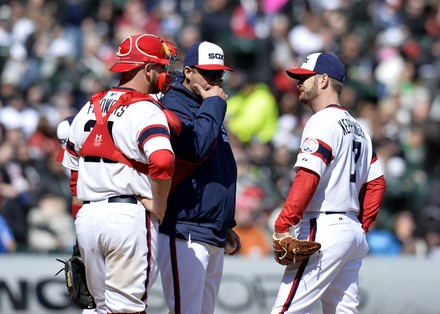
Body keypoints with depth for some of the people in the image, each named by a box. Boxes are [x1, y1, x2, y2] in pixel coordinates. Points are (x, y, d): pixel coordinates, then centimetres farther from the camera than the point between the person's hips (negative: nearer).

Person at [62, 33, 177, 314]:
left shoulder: (91, 107, 15)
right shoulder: (145, 109, -9)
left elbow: (71, 165, 21)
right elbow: (162, 161, -26)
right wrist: (159, 207, -12)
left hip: (87, 217, 7)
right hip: (129, 216, -7)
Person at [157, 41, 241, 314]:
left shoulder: (209, 109, 22)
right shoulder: (173, 107, -7)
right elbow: (196, 148, -25)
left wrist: (226, 224, 26)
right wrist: (213, 104, -13)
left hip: (214, 237, 9)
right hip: (185, 234, -9)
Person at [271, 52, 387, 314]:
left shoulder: (323, 121, -8)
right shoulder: (357, 128, 20)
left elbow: (308, 177, -20)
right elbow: (377, 184, 20)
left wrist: (282, 227, -22)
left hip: (324, 231, -9)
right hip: (353, 230, 9)